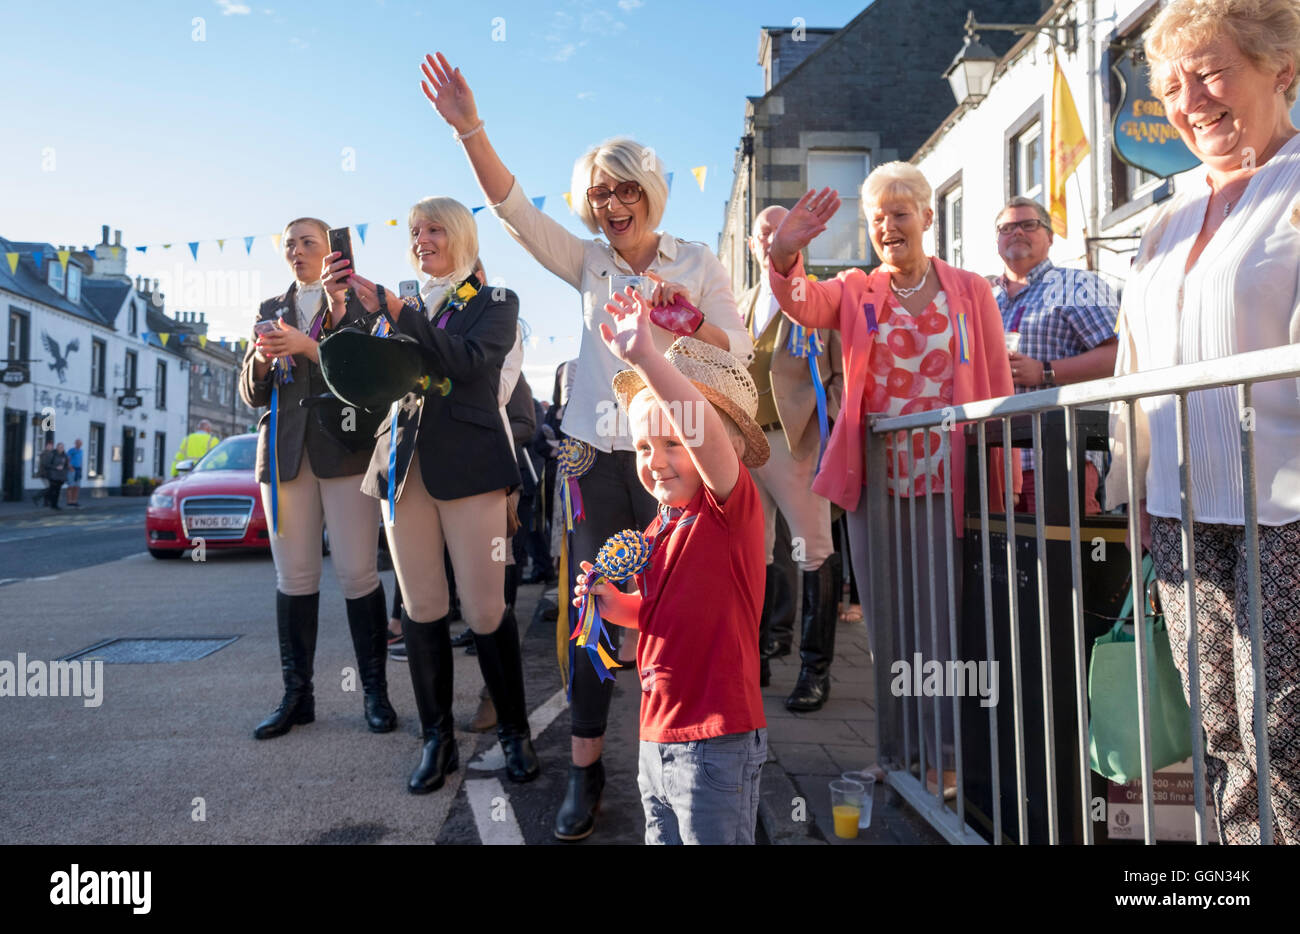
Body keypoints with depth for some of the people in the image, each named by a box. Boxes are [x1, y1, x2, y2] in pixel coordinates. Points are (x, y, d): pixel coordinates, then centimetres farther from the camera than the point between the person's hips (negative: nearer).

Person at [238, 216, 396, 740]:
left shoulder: (357, 304, 7)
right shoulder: (271, 311, 19)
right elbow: (251, 394, 17)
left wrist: (308, 347, -17)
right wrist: (260, 359, -4)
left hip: (345, 448, -4)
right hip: (285, 453, 4)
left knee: (357, 573, -5)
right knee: (293, 577, 3)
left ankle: (375, 691, 4)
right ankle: (296, 695, 11)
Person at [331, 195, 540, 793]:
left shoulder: (495, 303, 8)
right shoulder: (403, 309, 18)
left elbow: (467, 361, -12)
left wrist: (390, 309, -16)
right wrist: (341, 310, -6)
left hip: (467, 466, -4)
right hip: (404, 466, 4)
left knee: (485, 610, -5)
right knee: (421, 608, 4)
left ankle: (514, 731, 12)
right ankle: (437, 737, 16)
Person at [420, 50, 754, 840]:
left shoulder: (697, 264, 3)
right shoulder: (588, 263, 9)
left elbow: (741, 352, 0)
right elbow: (515, 208, -1)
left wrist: (685, 320, -17)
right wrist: (470, 129, -12)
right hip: (596, 451, 2)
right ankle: (586, 768, 15)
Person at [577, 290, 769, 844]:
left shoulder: (731, 508, -14)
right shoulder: (660, 528, 8)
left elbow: (707, 432, -35)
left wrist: (646, 357, -42)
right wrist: (618, 606, 2)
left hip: (715, 744, -7)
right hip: (657, 737, 8)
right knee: (662, 838, 21)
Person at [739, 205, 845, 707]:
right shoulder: (742, 304, 19)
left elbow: (840, 369, -3)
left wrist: (835, 427, -13)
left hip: (794, 439, -6)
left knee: (814, 551, -2)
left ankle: (815, 669, 6)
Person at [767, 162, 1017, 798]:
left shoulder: (971, 292, 8)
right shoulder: (856, 291, 10)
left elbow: (998, 389, 5)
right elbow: (804, 306, -12)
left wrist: (1004, 482, -2)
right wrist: (786, 258, -34)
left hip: (943, 479, -2)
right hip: (872, 479, 2)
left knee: (937, 619, 0)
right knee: (884, 621, 9)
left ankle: (941, 756, 15)